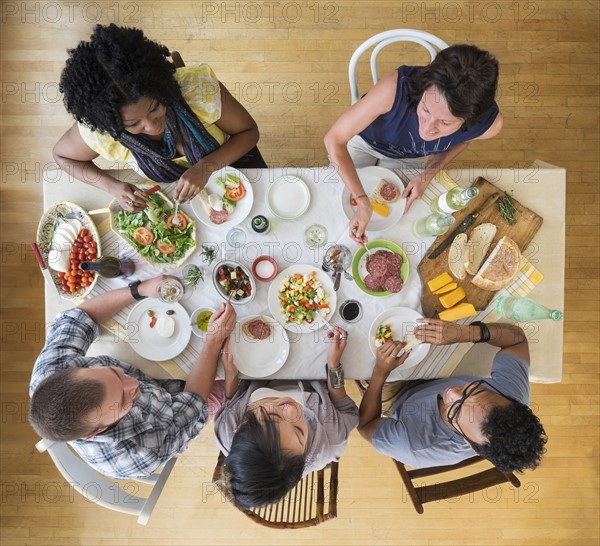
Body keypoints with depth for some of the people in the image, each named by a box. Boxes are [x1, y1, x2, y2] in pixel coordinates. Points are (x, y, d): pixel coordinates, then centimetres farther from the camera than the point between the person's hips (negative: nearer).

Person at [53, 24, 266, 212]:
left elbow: (249, 131, -20)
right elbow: (62, 156, -8)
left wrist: (206, 167, -37)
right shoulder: (98, 131, -31)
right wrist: (111, 186, -26)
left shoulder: (199, 86, -36)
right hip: (170, 190, 1)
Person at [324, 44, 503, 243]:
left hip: (408, 158, 2)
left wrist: (428, 175, -20)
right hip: (363, 140, -1)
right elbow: (334, 139, -39)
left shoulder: (489, 123, -36)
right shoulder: (397, 86, -48)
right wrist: (362, 201, -45)